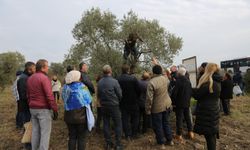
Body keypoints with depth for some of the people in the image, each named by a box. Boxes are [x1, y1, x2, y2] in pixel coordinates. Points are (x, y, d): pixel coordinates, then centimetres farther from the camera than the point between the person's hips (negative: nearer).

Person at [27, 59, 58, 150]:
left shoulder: (30, 78, 10)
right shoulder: (44, 78, -16)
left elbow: (28, 95, 14)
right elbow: (49, 96, -20)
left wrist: (31, 106, 20)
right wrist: (55, 110, -15)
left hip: (33, 109, 8)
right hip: (44, 109, -8)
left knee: (35, 131, 16)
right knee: (45, 133, 0)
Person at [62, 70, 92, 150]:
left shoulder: (65, 87, -4)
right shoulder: (82, 87, -17)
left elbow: (64, 100, 7)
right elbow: (88, 100, -12)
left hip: (69, 116, 4)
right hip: (81, 116, -4)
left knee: (72, 137, 17)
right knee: (81, 137, 10)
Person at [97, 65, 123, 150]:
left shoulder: (99, 82, -3)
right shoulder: (114, 81, -16)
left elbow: (98, 94, 5)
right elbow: (120, 94, -10)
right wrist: (118, 101, 10)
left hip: (103, 106, 5)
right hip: (114, 106, -5)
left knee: (106, 124, 13)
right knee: (118, 124, 6)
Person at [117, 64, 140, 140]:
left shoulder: (118, 79, -11)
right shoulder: (133, 78, -18)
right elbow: (138, 90, -12)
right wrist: (137, 98, 5)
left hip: (123, 103, 1)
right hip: (133, 102, -1)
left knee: (125, 118, 11)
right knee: (135, 118, 16)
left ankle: (128, 135, 14)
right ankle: (134, 134, 25)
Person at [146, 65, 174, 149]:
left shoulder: (151, 82, -24)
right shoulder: (165, 78, -5)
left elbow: (149, 98, -23)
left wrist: (148, 109, -9)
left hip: (157, 107, -6)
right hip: (167, 104, 6)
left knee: (158, 126, 10)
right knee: (166, 122, 22)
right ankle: (170, 140, 34)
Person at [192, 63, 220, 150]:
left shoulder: (208, 83, -23)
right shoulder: (216, 82, 3)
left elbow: (197, 95, -16)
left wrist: (193, 89, 2)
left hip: (207, 112, -9)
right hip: (213, 111, 9)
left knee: (209, 135, 2)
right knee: (212, 135, 21)